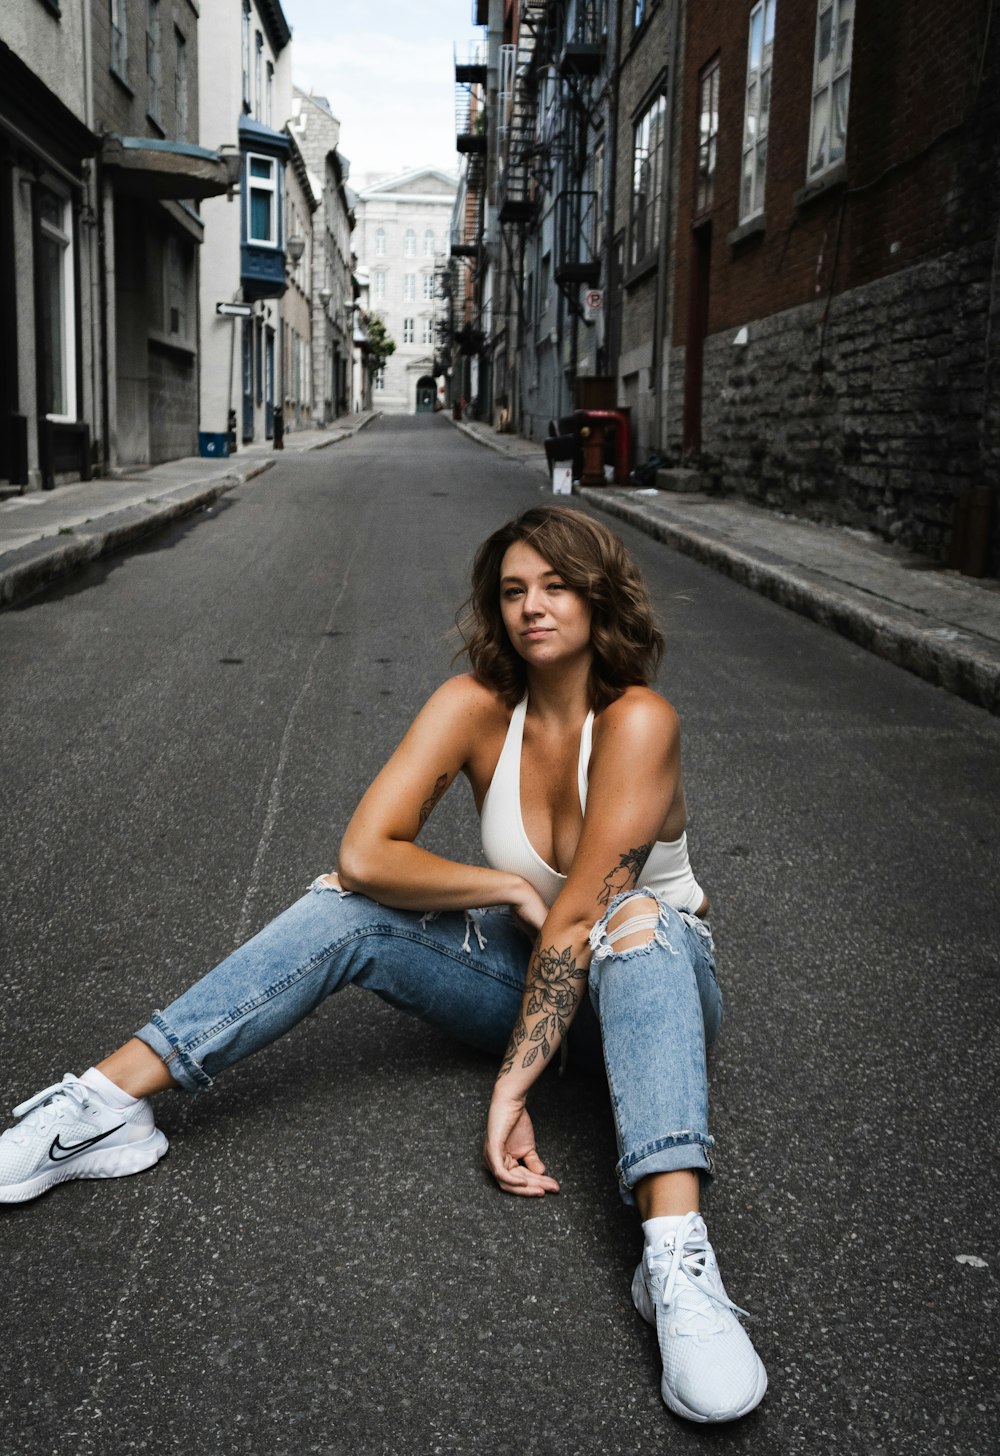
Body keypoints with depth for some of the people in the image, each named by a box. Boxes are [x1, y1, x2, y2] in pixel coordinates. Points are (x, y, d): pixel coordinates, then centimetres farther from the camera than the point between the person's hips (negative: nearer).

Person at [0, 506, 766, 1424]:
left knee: (634, 919, -38)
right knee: (347, 908, -18)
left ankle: (677, 1261, -53)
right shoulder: (477, 705, -10)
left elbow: (579, 916, -28)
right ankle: (108, 1102, -20)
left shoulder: (637, 720, -22)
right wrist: (510, 888, -22)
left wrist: (513, 1084, -29)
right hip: (531, 973, 4)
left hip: (659, 981, -3)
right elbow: (364, 852, -19)